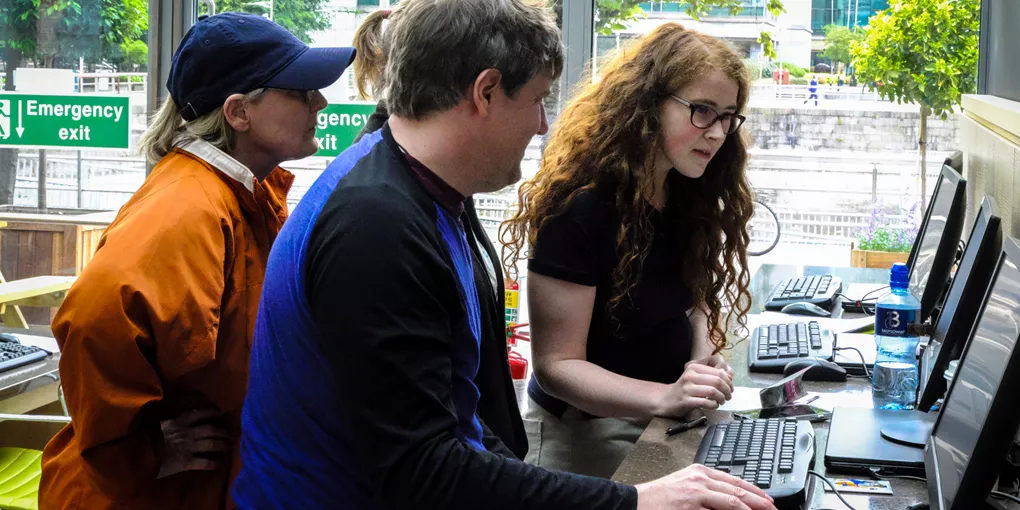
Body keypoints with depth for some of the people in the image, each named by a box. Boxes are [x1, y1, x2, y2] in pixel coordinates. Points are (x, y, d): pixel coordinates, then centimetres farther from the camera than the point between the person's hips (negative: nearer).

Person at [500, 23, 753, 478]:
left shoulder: (689, 197, -1)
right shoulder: (580, 209, -24)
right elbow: (556, 364, -23)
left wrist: (702, 358, -12)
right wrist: (663, 397, -36)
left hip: (668, 423, 7)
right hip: (585, 433, -7)